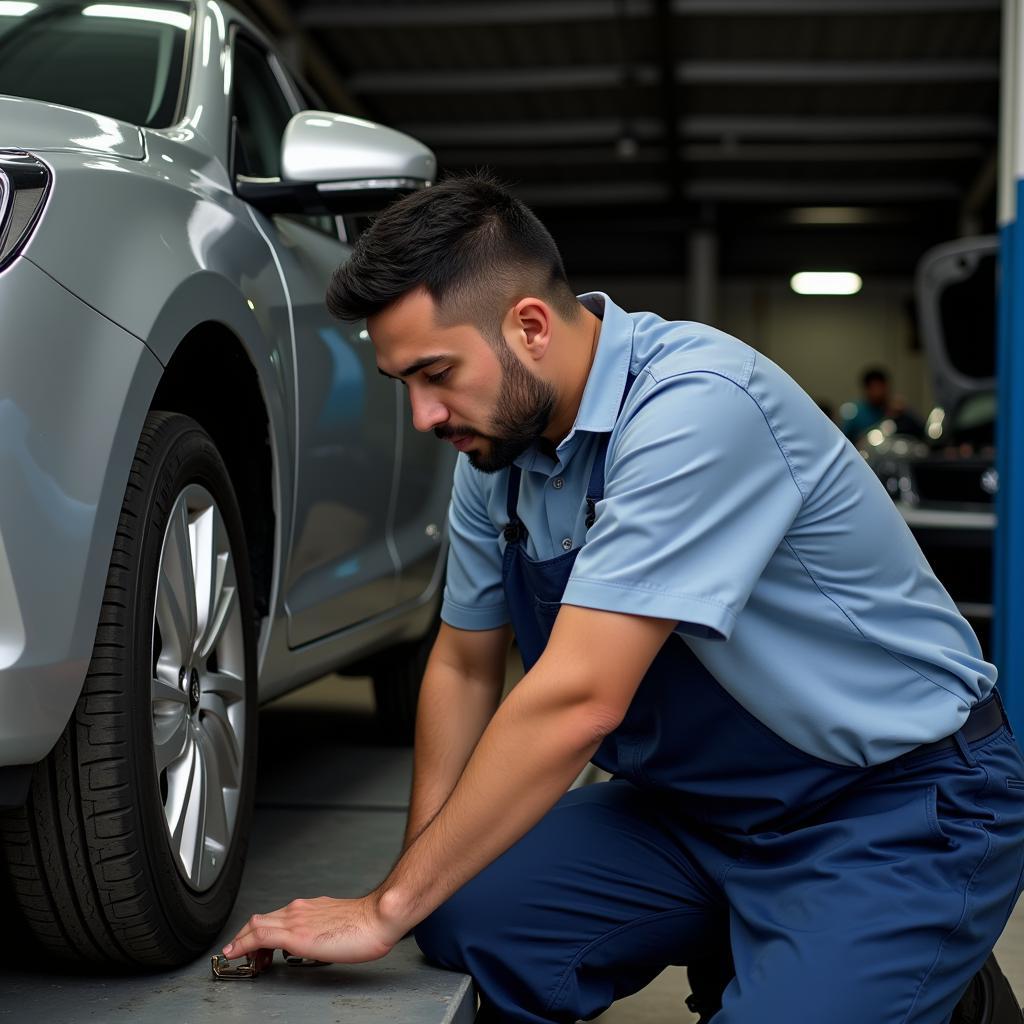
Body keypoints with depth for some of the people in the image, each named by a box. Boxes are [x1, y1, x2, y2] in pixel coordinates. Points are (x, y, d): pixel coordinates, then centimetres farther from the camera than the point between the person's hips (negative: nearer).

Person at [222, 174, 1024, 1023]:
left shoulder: (696, 404, -27)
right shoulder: (495, 448, -1)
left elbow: (577, 699, -31)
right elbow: (464, 667, 10)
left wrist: (388, 911, -24)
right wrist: (412, 886, 2)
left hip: (898, 804, -7)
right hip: (702, 802, 7)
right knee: (464, 918, -12)